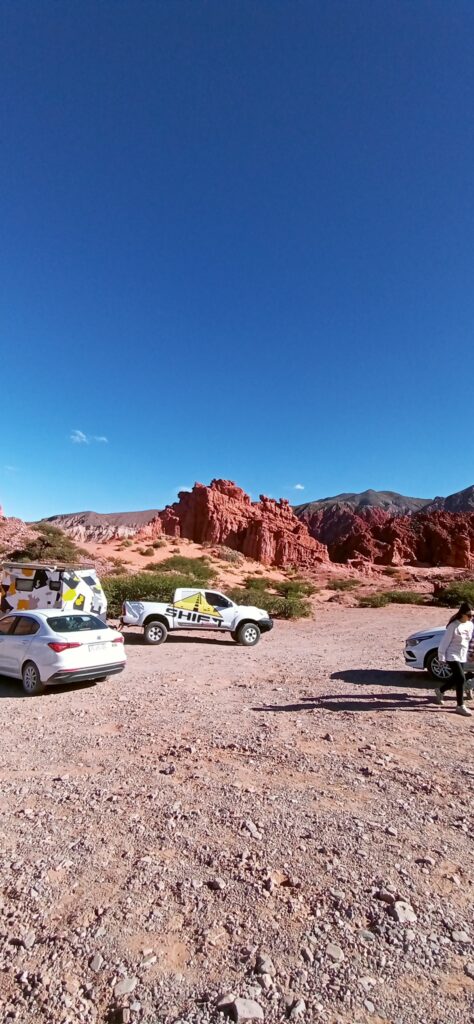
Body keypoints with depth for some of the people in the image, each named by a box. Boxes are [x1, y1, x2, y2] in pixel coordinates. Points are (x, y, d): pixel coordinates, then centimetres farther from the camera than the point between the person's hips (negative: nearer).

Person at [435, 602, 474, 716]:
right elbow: (445, 642, -15)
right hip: (452, 656, -7)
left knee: (456, 678, 14)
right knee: (461, 679, -12)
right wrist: (441, 657, -14)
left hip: (462, 657, 7)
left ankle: (440, 690, 39)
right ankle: (460, 706, -1)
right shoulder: (454, 625, -18)